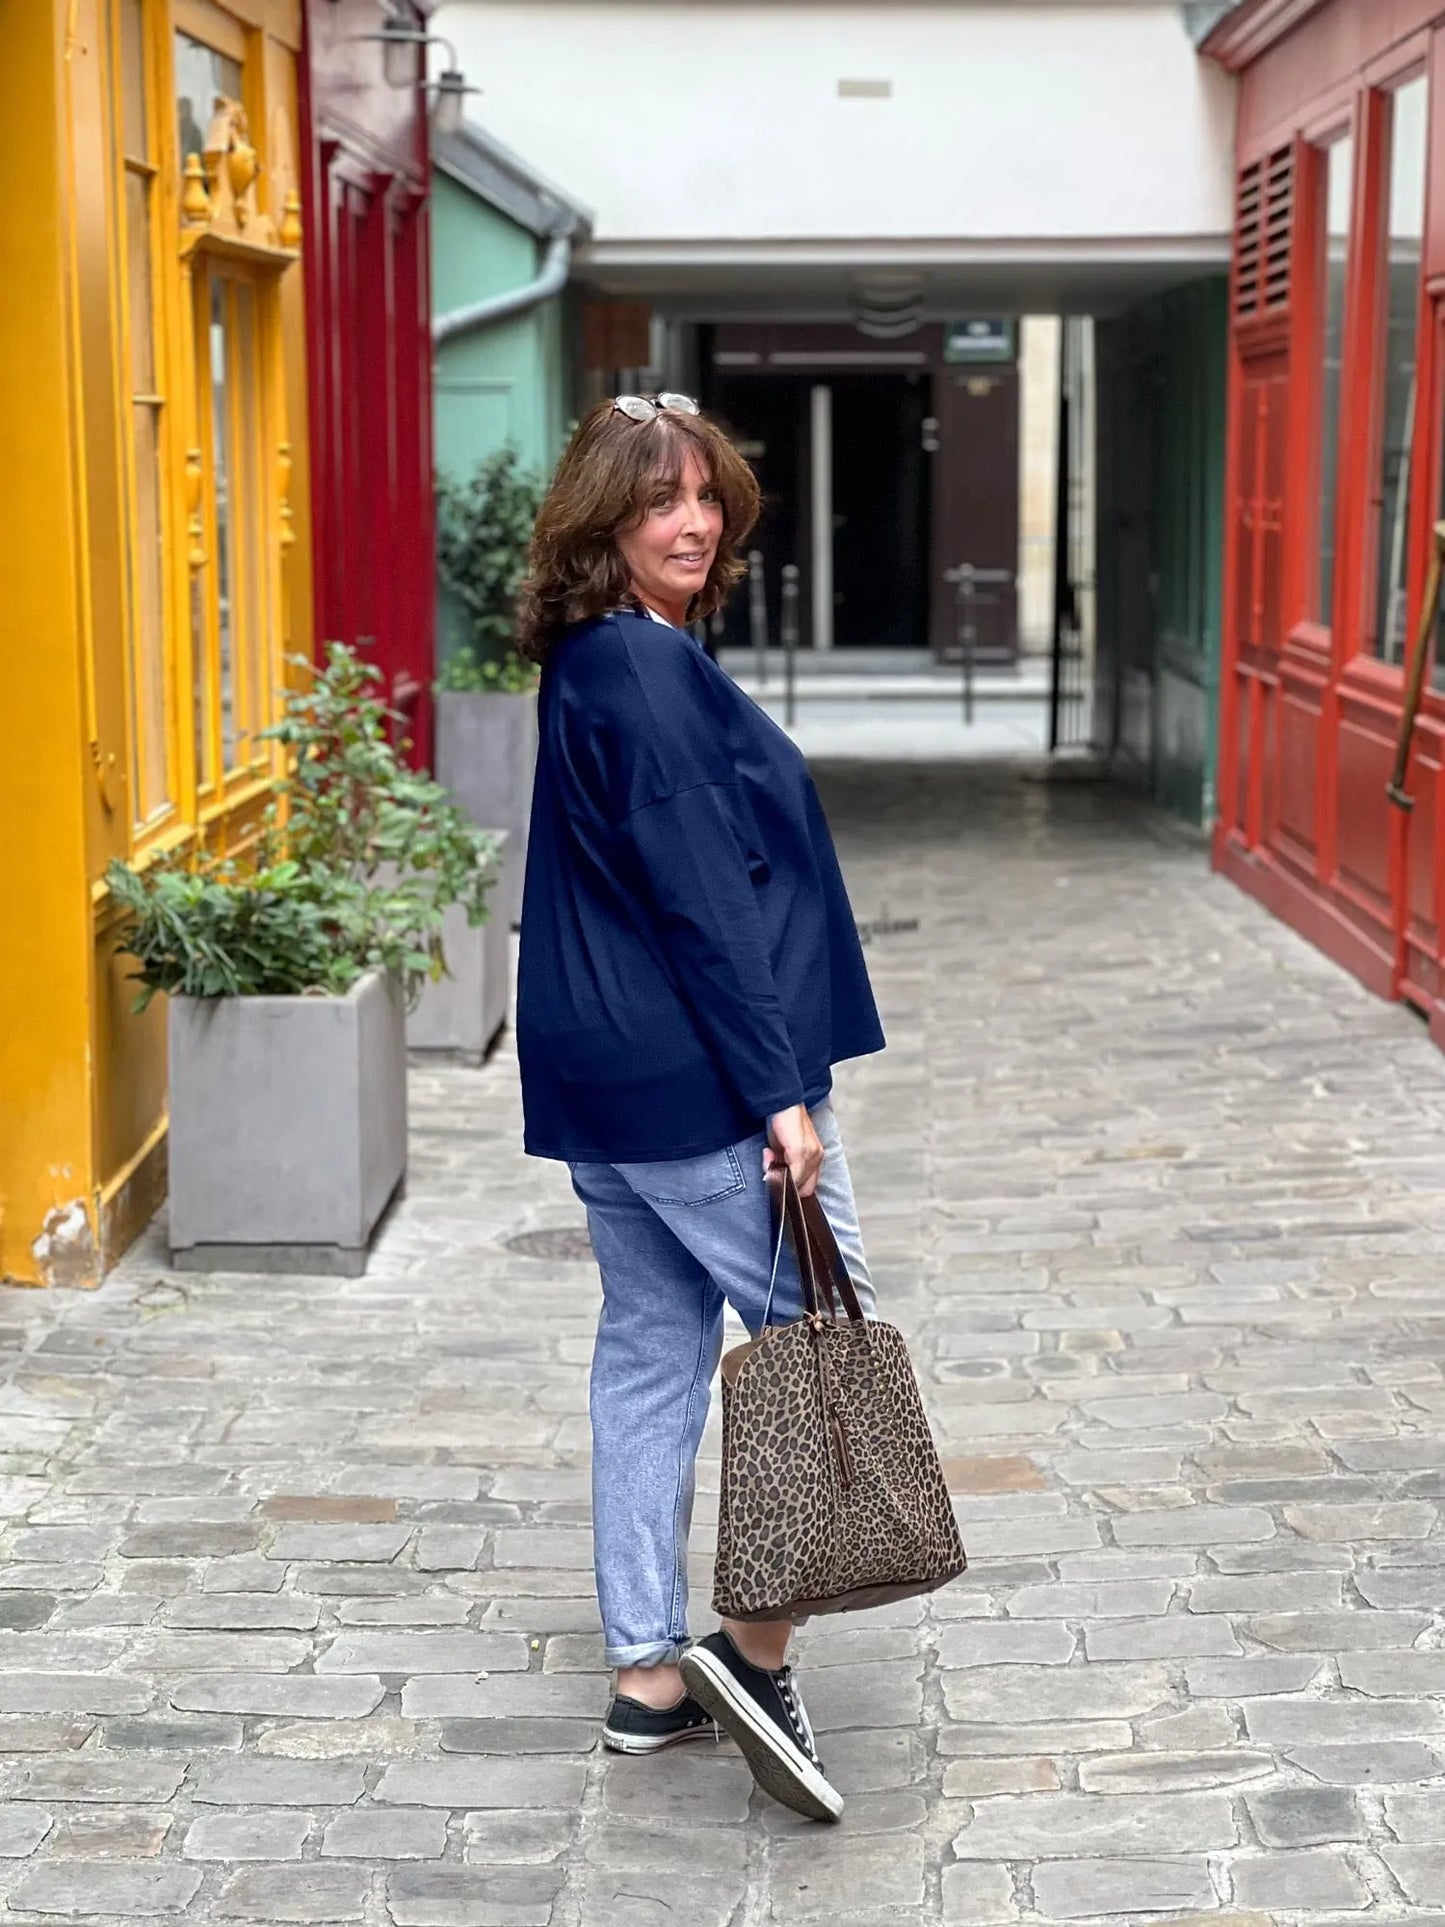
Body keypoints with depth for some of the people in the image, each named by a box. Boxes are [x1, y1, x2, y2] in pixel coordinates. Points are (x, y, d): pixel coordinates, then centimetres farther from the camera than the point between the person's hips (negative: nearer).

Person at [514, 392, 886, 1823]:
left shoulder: (585, 665, 13)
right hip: (697, 1077, -10)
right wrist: (780, 1090, -19)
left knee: (651, 1348, 13)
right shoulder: (648, 670, -17)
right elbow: (703, 899, -21)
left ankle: (648, 1673, 20)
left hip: (595, 1072, 10)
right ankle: (757, 1647, 1)